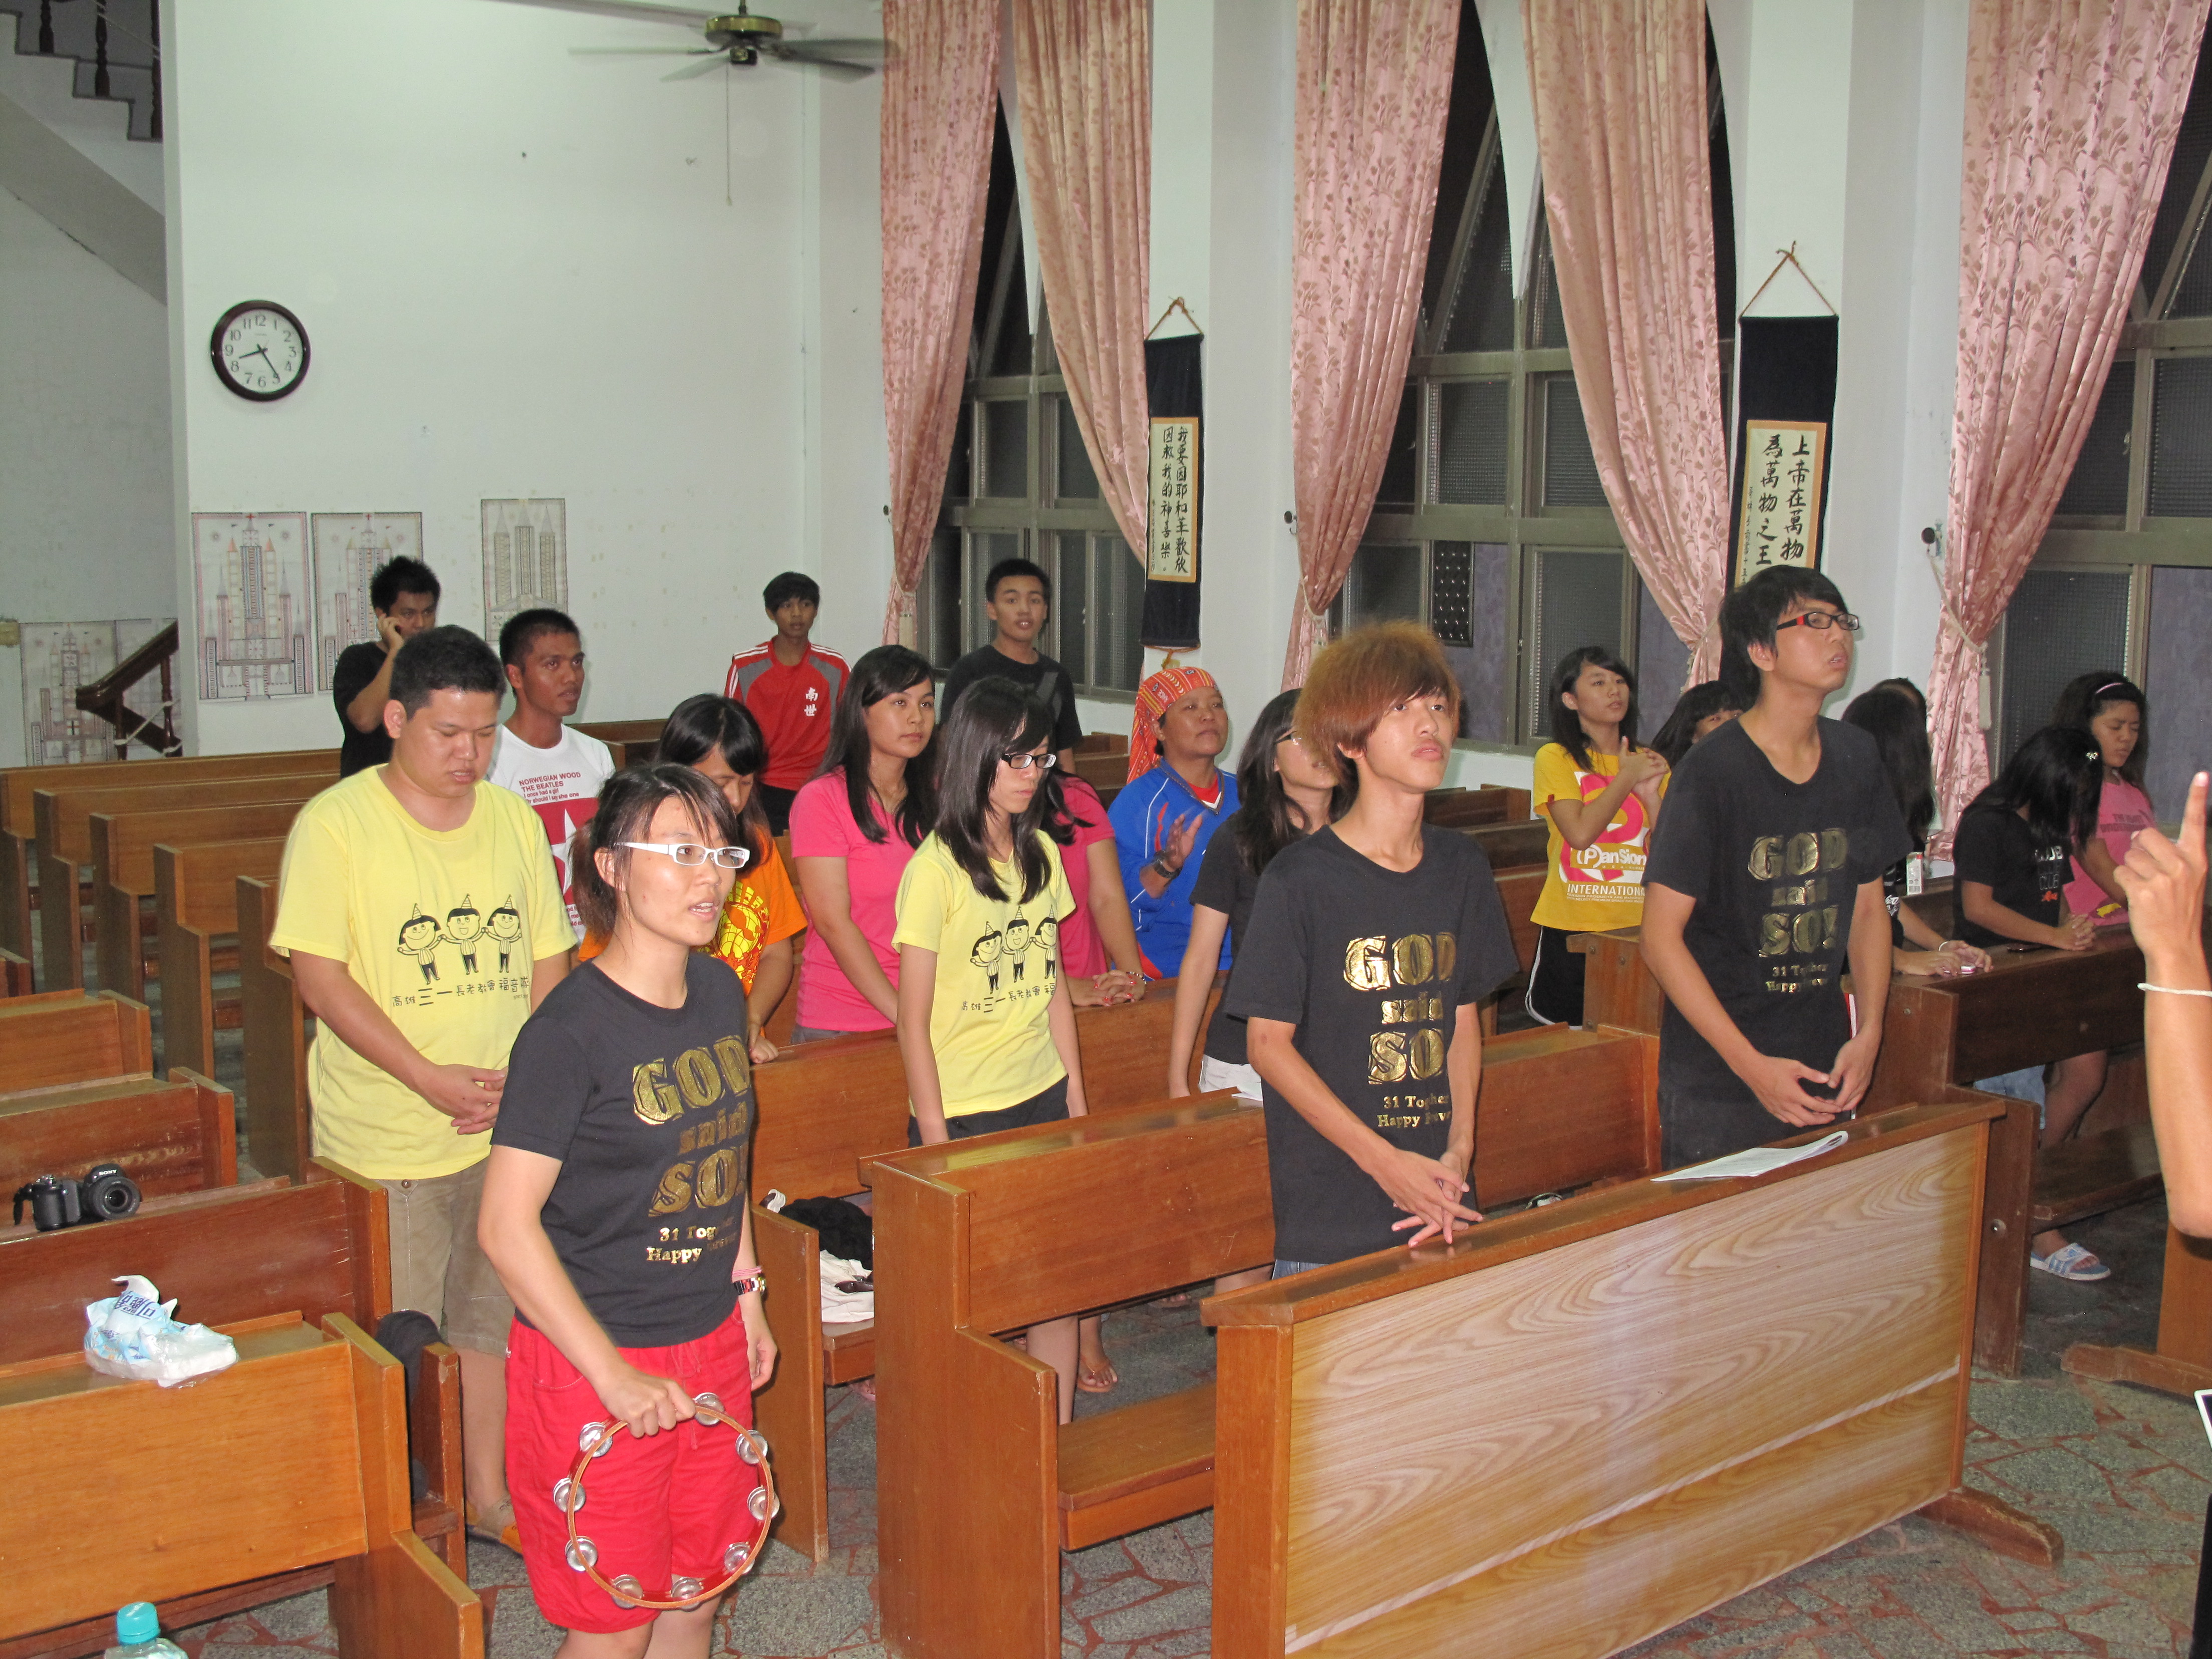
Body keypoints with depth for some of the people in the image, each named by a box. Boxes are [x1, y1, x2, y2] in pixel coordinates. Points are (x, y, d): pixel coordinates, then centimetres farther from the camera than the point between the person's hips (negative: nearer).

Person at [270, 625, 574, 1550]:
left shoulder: (513, 819, 6)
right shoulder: (336, 824, -9)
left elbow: (547, 959, 9)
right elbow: (320, 975, -13)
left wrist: (525, 1077, -6)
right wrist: (429, 1078, -19)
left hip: (506, 1126, 4)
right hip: (385, 1136, -4)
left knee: (490, 1316, 15)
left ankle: (489, 1495, 30)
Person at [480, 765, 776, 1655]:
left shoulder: (720, 993, 2)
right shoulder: (572, 1029, -20)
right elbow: (507, 1224, -21)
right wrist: (614, 1373, -21)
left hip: (713, 1347, 7)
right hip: (596, 1360, -7)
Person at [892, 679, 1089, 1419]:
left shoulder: (1040, 852, 8)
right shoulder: (936, 868, -12)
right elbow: (913, 1019, -11)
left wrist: (1076, 1098, 12)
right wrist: (934, 1134, -11)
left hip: (1042, 1098, 6)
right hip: (964, 1109, -6)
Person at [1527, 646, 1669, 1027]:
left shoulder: (1649, 763, 12)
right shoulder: (1555, 758, -2)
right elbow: (1580, 832, -16)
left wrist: (1650, 793, -9)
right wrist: (1627, 778, -7)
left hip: (1635, 926, 4)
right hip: (1571, 927, -4)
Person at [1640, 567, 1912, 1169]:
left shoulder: (1856, 758, 5)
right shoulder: (1711, 772, -14)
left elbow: (1869, 904, 13)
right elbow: (1661, 936, -14)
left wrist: (1869, 1034, 1)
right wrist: (1752, 1066, -17)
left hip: (1824, 1075, 6)